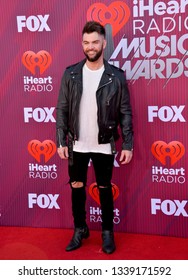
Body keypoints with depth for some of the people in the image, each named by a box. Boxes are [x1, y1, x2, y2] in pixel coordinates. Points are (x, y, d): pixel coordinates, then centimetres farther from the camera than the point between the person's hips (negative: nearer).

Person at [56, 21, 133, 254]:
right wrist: (61, 141, -4)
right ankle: (80, 229, 31)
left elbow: (125, 113, -4)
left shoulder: (116, 76, -6)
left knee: (105, 189, 11)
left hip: (104, 146, -2)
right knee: (77, 187, 12)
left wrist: (128, 144, -7)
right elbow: (62, 110, 0)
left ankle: (107, 231, 28)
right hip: (77, 145, 2)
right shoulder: (70, 74, -2)